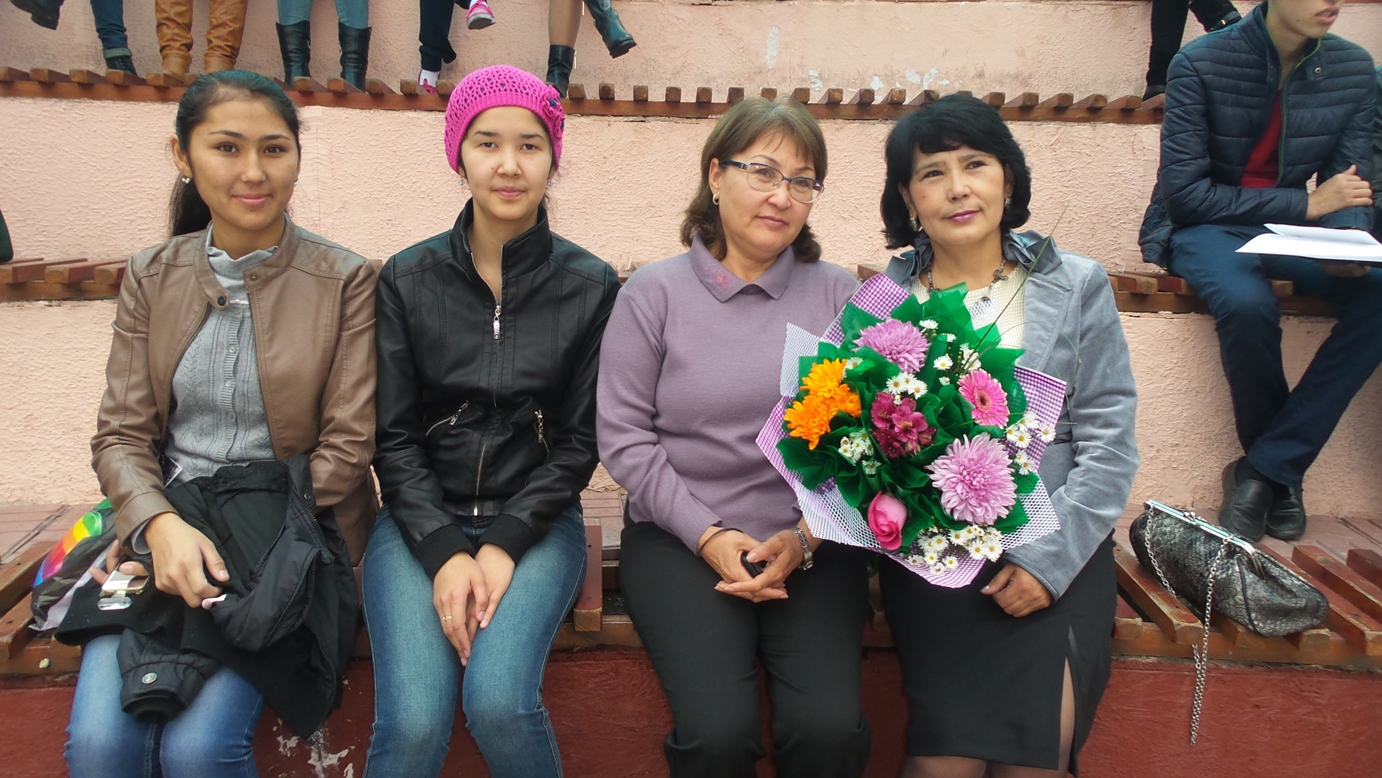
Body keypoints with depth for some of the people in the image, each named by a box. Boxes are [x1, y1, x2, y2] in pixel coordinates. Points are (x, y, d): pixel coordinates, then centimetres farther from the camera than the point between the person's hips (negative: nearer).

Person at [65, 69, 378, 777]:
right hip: (163, 529, 3)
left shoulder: (345, 281, -3)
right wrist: (161, 526, -16)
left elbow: (346, 446, -5)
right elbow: (120, 434, 5)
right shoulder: (151, 277, 8)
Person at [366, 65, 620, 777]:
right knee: (414, 721, -22)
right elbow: (394, 438, 1)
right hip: (422, 516, 1)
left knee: (498, 701, -25)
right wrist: (445, 553, -13)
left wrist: (504, 545, -11)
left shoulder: (591, 286, 1)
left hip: (536, 519, 0)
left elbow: (579, 443, 1)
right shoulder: (409, 279, 2)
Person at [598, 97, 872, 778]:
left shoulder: (838, 296, 5)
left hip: (813, 541, 2)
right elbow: (623, 438, -2)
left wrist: (806, 539, -10)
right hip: (681, 536, -1)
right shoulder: (654, 293, 1)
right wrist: (709, 536, -9)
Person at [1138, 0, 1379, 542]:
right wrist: (1305, 203, -15)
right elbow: (1184, 192, -14)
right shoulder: (1202, 64, -12)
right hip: (1202, 228, -4)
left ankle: (1266, 468, -19)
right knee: (1247, 304, -37)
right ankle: (1283, 471, -10)